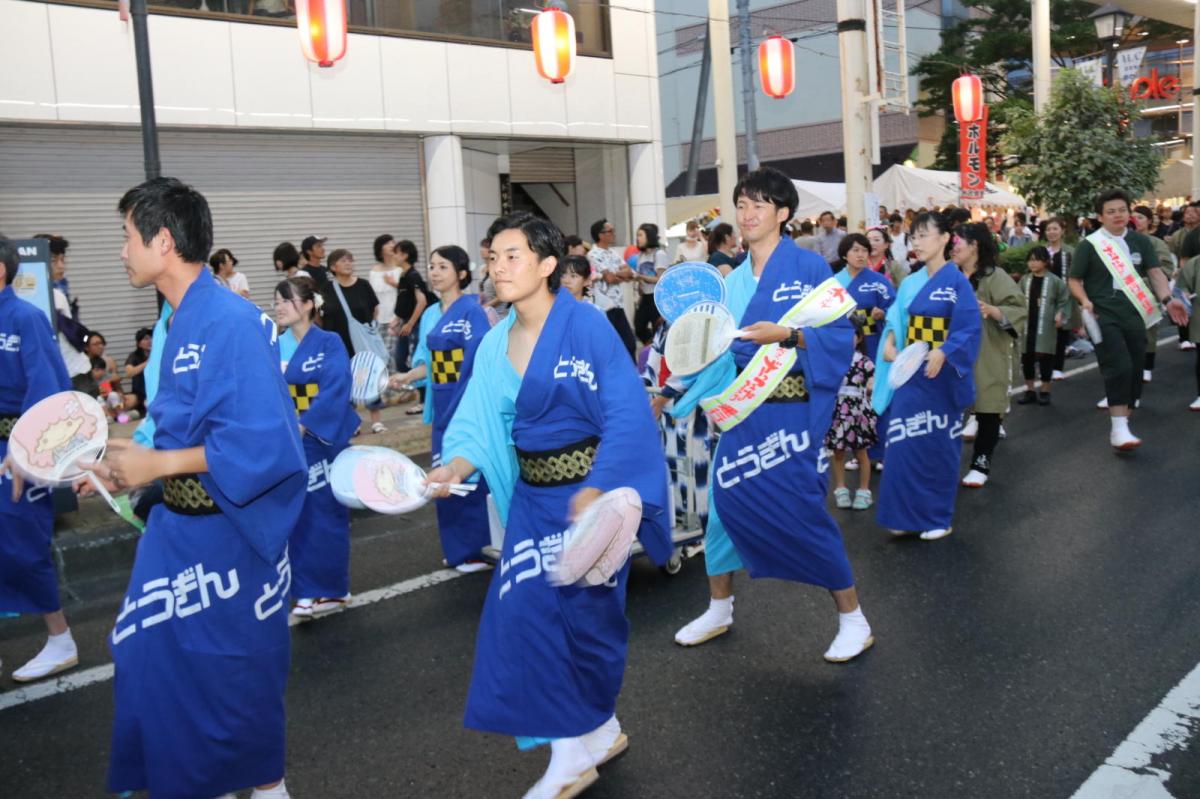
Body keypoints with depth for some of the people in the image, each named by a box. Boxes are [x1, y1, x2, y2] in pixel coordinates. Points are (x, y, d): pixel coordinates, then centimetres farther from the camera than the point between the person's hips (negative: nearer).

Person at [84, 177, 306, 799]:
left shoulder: (232, 321, -21)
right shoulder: (179, 322, 7)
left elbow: (261, 443, -27)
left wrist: (155, 464, -21)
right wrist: (129, 464, 5)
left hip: (228, 533, -9)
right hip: (176, 525, 9)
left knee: (237, 672, 8)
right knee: (146, 655, 18)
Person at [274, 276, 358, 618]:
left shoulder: (329, 343, -8)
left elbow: (335, 392, -19)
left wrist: (302, 426, -26)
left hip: (323, 441, -5)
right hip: (289, 443, 5)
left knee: (324, 516, 2)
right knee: (298, 518, 9)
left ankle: (330, 590, 15)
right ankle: (307, 590, 21)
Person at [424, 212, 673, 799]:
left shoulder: (587, 326, -14)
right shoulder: (496, 344, 4)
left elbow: (626, 415, -19)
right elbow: (483, 424, 3)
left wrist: (596, 492, -28)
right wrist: (456, 466, -18)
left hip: (591, 490, -6)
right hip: (532, 496, 6)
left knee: (585, 613, 1)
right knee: (522, 613, 1)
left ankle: (587, 737, 26)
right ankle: (579, 744, 18)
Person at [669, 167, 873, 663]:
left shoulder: (809, 267, -7)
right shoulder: (735, 280, 11)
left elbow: (841, 335, -11)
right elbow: (726, 348, 14)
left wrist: (787, 335, -24)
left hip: (790, 410, -6)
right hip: (742, 404, 6)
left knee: (801, 509, -4)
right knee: (726, 501, 8)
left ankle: (852, 619, 12)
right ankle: (719, 609, 27)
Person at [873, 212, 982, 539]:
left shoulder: (957, 282, -9)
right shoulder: (910, 283, 9)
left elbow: (970, 329, -16)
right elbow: (897, 321, 15)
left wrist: (942, 354, -30)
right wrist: (889, 344, -5)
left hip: (941, 374, -5)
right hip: (910, 373, 5)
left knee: (939, 445, 5)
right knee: (905, 444, 3)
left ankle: (938, 517, 17)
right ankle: (907, 514, 14)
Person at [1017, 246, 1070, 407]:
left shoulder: (1054, 280, -4)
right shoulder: (1025, 280, 8)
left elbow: (1063, 301, -2)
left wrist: (1060, 315, -15)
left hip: (1046, 326, -4)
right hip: (1027, 325, 4)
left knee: (1045, 357, 0)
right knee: (1027, 357, 8)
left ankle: (1045, 391, 11)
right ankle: (1029, 390, 20)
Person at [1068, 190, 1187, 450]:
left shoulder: (1140, 241, 10)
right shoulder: (1089, 245, -1)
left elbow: (1155, 273, 6)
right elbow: (1074, 280, 3)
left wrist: (1167, 299, -11)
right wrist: (1085, 301, -16)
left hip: (1134, 316, 5)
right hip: (1103, 317, -5)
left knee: (1134, 372, 8)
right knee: (1119, 368, -19)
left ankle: (1121, 424, 22)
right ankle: (1119, 430, -15)